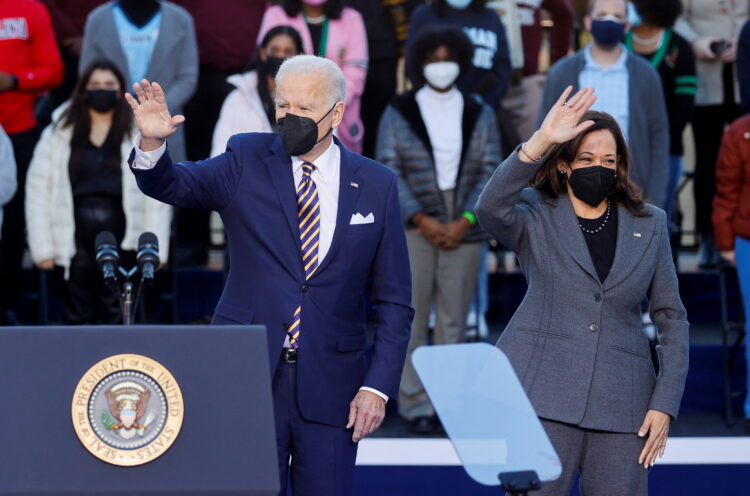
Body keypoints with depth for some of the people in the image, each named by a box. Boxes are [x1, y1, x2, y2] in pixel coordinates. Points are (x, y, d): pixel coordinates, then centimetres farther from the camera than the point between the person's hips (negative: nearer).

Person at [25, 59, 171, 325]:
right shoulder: (59, 134, 5)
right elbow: (37, 191, 4)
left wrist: (155, 249, -3)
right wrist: (42, 248, -2)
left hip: (121, 239, -1)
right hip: (73, 241, 1)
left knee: (114, 317, -1)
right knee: (77, 317, 5)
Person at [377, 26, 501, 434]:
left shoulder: (480, 114, 10)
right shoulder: (399, 112, 4)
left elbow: (490, 172, 5)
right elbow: (388, 171, -2)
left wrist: (465, 222, -8)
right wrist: (420, 219, -11)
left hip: (463, 228, 2)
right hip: (414, 227, -2)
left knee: (454, 316, 3)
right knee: (411, 315, -4)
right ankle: (414, 401, -1)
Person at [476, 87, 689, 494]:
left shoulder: (649, 225, 12)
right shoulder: (536, 218, 5)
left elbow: (672, 318, 12)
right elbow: (490, 209, -19)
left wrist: (665, 403, 3)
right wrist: (539, 141, -28)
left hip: (621, 402, 2)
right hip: (546, 397, -2)